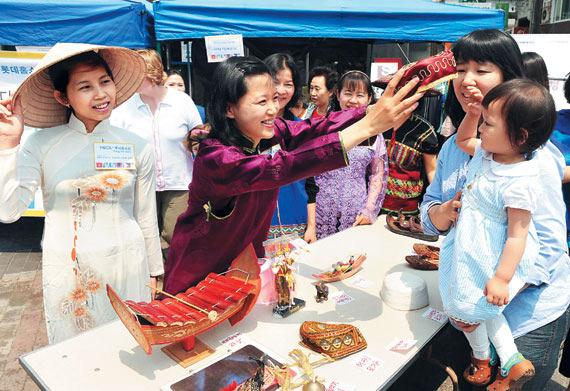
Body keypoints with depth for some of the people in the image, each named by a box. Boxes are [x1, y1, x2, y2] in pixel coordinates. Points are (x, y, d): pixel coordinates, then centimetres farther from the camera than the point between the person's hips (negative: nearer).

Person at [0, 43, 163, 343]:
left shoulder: (136, 147, -2)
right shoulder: (41, 145, -4)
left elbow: (146, 218, 4)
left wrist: (153, 273, 10)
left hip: (126, 267, 1)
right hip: (67, 272, 0)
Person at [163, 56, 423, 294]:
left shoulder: (271, 132, -12)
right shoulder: (215, 158, -32)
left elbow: (317, 128, -25)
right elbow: (277, 169, -46)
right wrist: (368, 127, -50)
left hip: (248, 258, 6)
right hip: (201, 273, -5)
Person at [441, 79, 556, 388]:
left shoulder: (519, 183, -28)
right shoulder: (487, 153, -3)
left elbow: (517, 235, -24)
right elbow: (462, 140, 19)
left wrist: (501, 278, -22)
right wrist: (472, 112, 2)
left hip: (491, 261, -8)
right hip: (469, 251, 8)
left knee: (469, 309, 12)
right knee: (481, 308, 20)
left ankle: (482, 360, 41)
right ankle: (512, 362, 32)